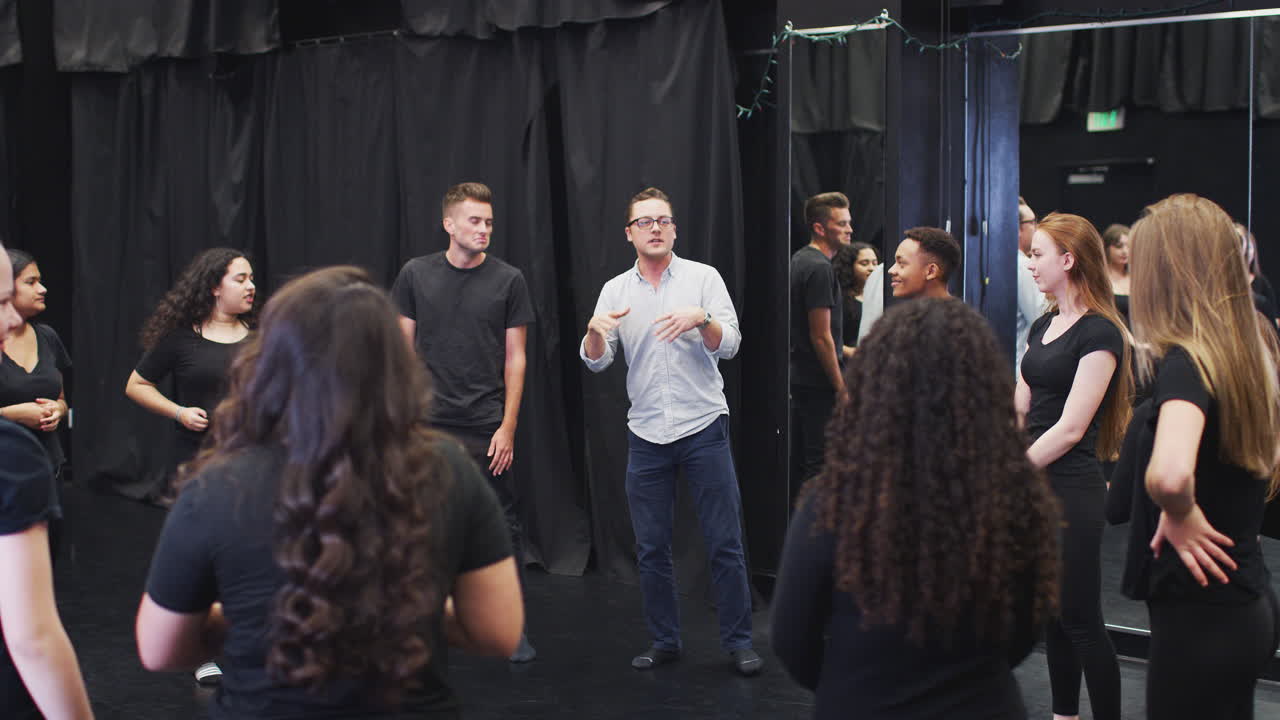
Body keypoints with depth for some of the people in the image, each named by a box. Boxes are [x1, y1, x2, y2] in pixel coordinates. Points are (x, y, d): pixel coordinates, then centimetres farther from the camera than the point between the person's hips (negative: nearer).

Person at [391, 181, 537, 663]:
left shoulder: (508, 280, 1)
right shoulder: (416, 275, 4)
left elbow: (515, 358, 1)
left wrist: (507, 427, -5)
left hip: (488, 428, -1)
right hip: (429, 425, 1)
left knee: (504, 526, 3)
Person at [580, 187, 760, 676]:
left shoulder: (703, 277, 1)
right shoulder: (614, 291, 7)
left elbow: (729, 346, -7)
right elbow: (596, 361, 1)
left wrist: (701, 318, -26)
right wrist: (594, 330, -21)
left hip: (704, 429, -2)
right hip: (646, 435, 2)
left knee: (725, 543, 0)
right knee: (651, 548, 7)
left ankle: (738, 642, 10)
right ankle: (664, 641, 20)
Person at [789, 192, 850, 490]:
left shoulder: (799, 260, 13)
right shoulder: (820, 268, -17)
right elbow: (821, 336, -20)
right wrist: (841, 387, -16)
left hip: (799, 377, 10)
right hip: (819, 384, -10)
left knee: (799, 461, 15)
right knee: (821, 465, -6)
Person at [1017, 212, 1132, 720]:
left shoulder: (1099, 333, -13)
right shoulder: (1043, 327, 13)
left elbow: (1070, 429, -17)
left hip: (1071, 490, -8)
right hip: (1033, 484, 8)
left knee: (1081, 621, -2)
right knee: (1052, 614, 14)